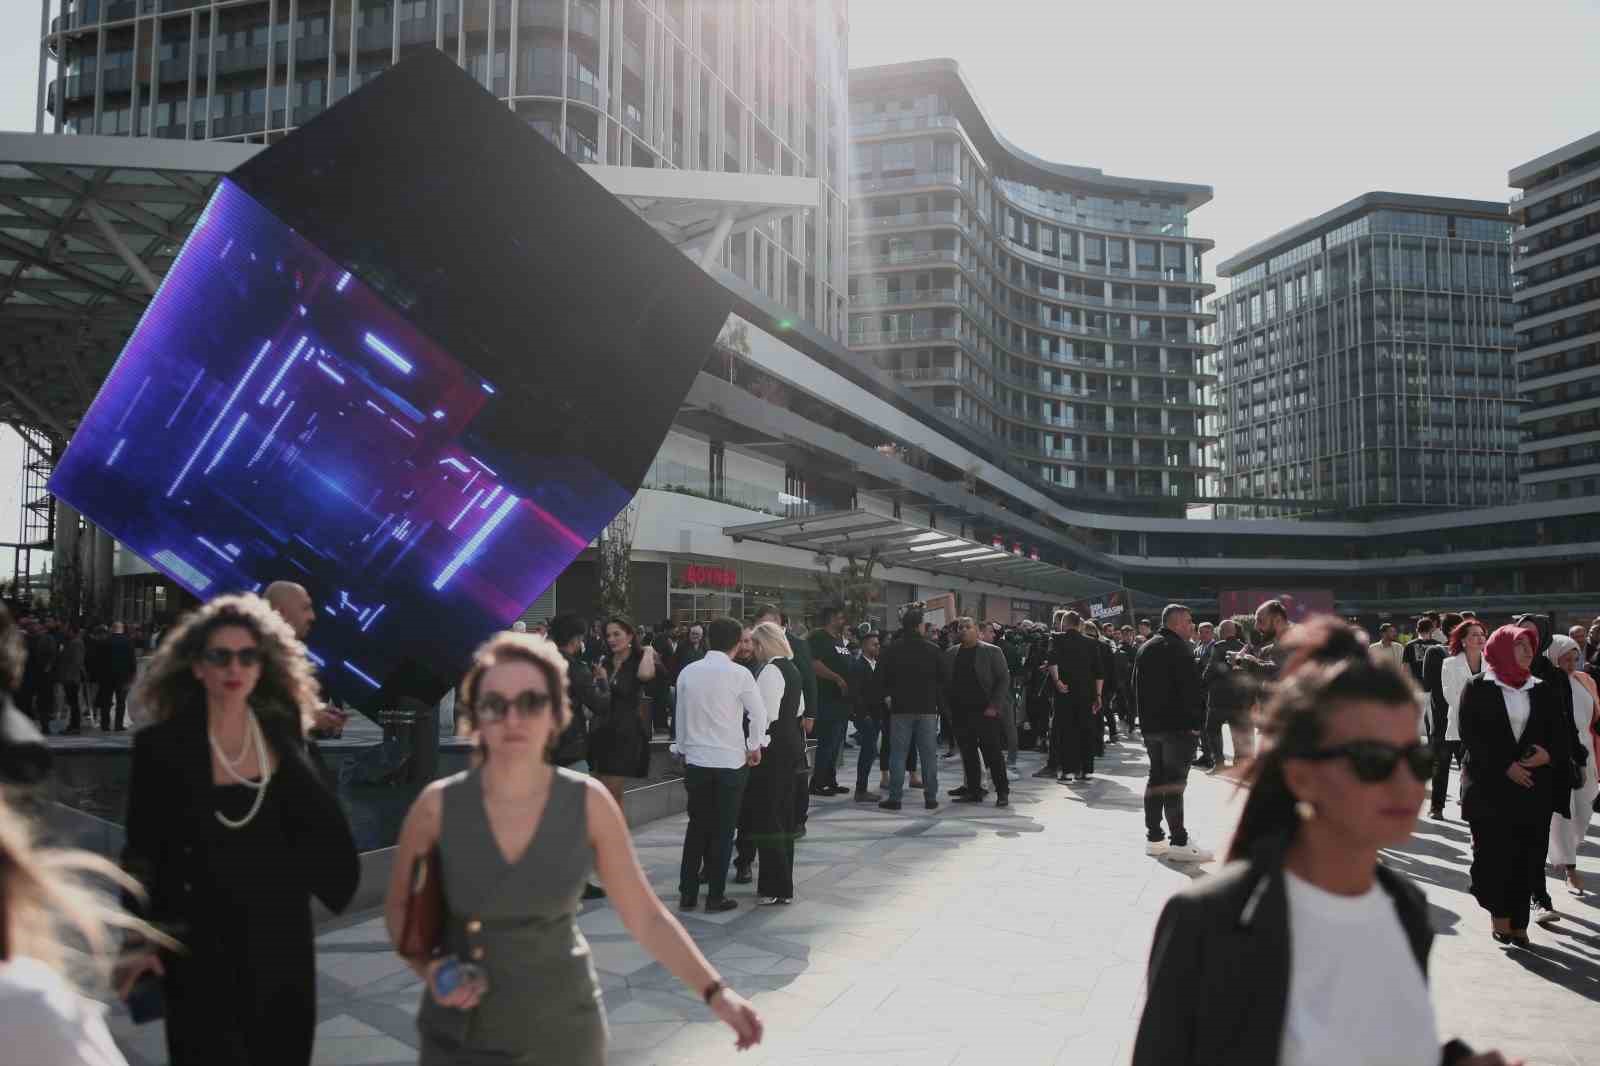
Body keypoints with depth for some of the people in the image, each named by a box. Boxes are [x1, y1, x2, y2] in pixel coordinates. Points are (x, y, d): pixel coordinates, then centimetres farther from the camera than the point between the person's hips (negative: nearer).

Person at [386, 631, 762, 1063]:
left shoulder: (589, 802, -12)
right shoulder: (437, 805, -13)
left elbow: (645, 915, -7)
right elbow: (399, 906, 3)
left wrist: (714, 991, -17)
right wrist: (428, 971, -14)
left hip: (564, 1031, 1)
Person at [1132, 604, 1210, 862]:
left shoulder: (1145, 648, 15)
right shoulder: (1178, 648, -13)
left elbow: (1137, 686, 19)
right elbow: (1190, 689, -18)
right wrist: (1197, 721, -11)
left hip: (1151, 725, 8)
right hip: (1177, 725, -8)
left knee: (1156, 778, 12)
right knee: (1174, 783, -7)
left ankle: (1154, 837, 15)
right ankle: (1178, 843, -6)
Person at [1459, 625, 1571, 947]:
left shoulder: (1542, 691, 11)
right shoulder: (1478, 689, 0)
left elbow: (1560, 735, 10)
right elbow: (1471, 736, -6)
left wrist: (1549, 754, -11)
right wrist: (1505, 766, -14)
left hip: (1535, 790, 3)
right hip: (1491, 787, -3)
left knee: (1528, 858, 2)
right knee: (1495, 853, -4)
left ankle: (1518, 923, 10)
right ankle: (1499, 915, 13)